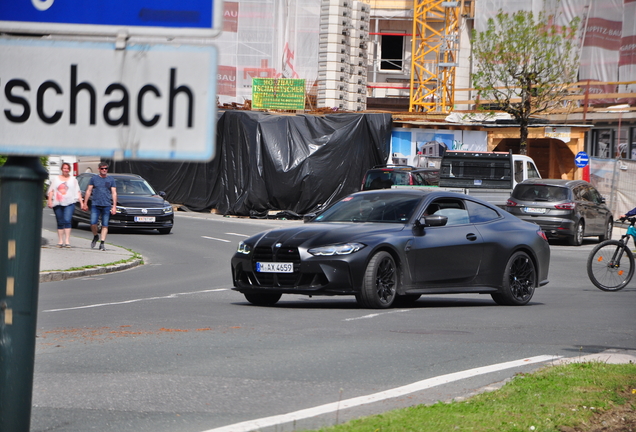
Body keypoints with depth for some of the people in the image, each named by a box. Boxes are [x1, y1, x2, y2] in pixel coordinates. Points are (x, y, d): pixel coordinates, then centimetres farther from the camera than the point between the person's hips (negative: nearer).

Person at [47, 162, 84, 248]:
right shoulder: (56, 179, 16)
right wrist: (50, 201, -2)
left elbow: (78, 192, 12)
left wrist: (81, 202, 3)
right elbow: (51, 191, 12)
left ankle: (67, 241, -21)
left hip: (69, 203, -2)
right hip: (57, 204, 2)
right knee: (60, 223, 3)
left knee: (67, 220, -18)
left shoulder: (73, 180, 15)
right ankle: (60, 241, 9)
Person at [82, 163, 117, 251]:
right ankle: (95, 236, 16)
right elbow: (88, 191, 11)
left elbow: (114, 193, 7)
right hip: (95, 205, 0)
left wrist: (114, 206, -1)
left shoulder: (111, 180, 9)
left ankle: (102, 243, 3)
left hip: (107, 205, 0)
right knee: (93, 223, -11)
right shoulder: (94, 179, 10)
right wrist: (85, 203, 6)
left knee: (105, 225, -2)